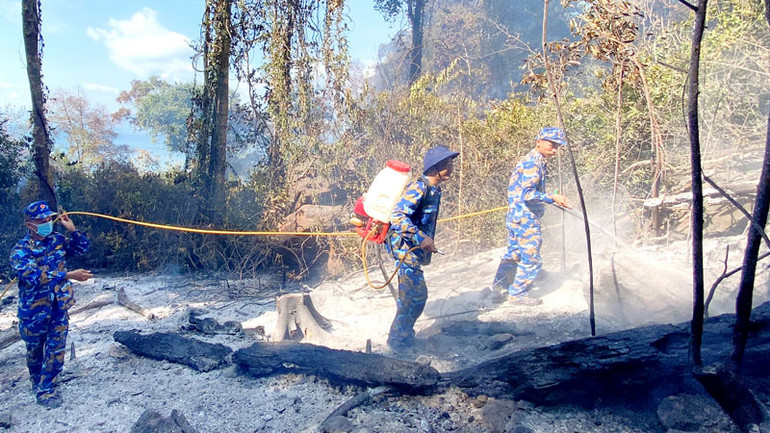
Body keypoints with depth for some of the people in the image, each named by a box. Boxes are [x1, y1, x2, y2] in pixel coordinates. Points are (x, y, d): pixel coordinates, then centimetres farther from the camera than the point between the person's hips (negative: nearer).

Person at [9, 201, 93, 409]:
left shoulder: (57, 240, -2)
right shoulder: (20, 251, -16)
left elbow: (82, 247, 10)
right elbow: (36, 277, -29)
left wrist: (72, 230, -8)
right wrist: (69, 275, -36)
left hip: (59, 307, 3)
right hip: (34, 310, -3)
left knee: (56, 349, 4)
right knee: (35, 351, 17)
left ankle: (46, 390, 17)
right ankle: (37, 382, 40)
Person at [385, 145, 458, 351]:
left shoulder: (434, 189, 12)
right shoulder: (419, 187, -19)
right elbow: (398, 216, -28)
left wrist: (426, 247, 27)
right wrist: (421, 238, -32)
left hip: (414, 248, 10)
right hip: (404, 246, -10)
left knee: (413, 295, 19)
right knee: (415, 295, -9)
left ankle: (404, 335, 34)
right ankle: (398, 341, 4)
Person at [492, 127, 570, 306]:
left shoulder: (536, 162, 16)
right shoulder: (532, 163, -17)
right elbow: (527, 194, -26)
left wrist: (552, 199, 23)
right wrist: (552, 197, -26)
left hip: (516, 216, 11)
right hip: (525, 219, -11)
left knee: (513, 253, 19)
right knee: (531, 259, -1)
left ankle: (500, 286, 30)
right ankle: (518, 293, 10)